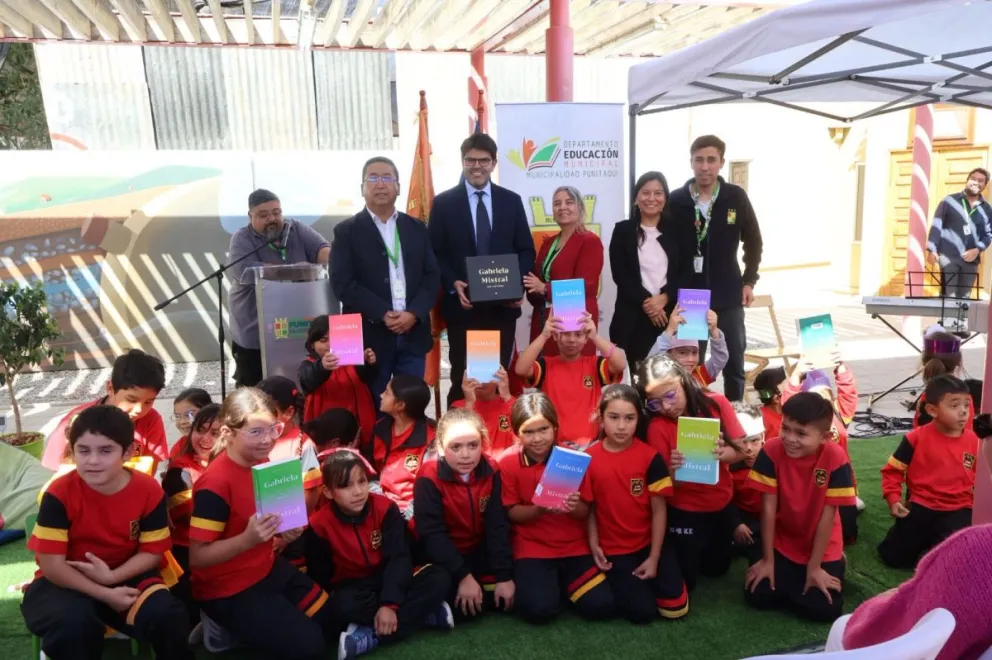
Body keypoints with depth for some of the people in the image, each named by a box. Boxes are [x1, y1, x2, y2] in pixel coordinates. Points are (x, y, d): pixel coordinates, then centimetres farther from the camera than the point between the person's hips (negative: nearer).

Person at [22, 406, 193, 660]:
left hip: (125, 575, 2)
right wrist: (106, 595, -23)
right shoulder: (60, 493, -18)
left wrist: (112, 577, -23)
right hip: (66, 582, -1)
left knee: (167, 616, -23)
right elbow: (51, 564, -17)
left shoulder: (149, 490, -13)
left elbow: (152, 552, -5)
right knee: (75, 624, -34)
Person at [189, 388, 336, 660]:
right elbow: (198, 557, -24)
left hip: (268, 568, 8)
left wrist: (286, 530, -5)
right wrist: (249, 538, -37)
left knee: (336, 619, 13)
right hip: (229, 589, -8)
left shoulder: (262, 462, -2)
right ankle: (229, 628, 6)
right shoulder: (215, 484, -26)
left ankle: (246, 626, 20)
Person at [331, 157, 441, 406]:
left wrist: (414, 313, -10)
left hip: (413, 333, 3)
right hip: (370, 335, -3)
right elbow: (342, 283, -8)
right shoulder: (347, 231, 2)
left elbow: (432, 276, 6)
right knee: (374, 407, 6)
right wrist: (383, 314, -16)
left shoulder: (417, 228, 12)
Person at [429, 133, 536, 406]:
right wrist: (453, 284, -15)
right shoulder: (443, 202, 2)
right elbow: (435, 253, 1)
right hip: (462, 306, -2)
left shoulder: (512, 201, 8)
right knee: (462, 377, 6)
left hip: (503, 305, 2)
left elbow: (526, 250, 8)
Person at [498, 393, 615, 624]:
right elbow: (511, 513, -6)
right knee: (539, 610, -23)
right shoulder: (508, 462, -10)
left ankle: (563, 581, 16)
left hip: (574, 545, 2)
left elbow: (585, 512, -4)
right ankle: (547, 581, 11)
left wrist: (574, 506, -28)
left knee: (602, 606, -14)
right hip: (531, 547, -1)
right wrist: (540, 509, -26)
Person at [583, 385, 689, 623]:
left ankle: (646, 574, 22)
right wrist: (594, 545, -13)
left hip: (649, 542, 1)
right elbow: (588, 509, -2)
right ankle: (623, 580, 19)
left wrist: (654, 558, -8)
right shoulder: (590, 459, -10)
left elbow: (659, 510, -7)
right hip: (614, 549, -1)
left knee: (676, 608, -4)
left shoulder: (650, 457, -10)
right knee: (642, 612, -10)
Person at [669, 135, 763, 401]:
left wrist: (749, 281, 2)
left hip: (728, 295, 1)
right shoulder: (676, 200, -2)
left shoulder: (736, 197, -1)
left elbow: (753, 241, 8)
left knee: (734, 364, 9)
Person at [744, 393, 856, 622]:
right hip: (781, 543, 1)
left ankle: (830, 568, 18)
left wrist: (814, 567, -14)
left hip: (822, 548, -1)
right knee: (757, 596, -10)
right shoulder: (772, 450, -21)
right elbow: (768, 507, -16)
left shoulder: (836, 458, -24)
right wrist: (768, 560, -10)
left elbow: (827, 515, -18)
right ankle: (790, 576, 21)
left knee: (823, 608, -14)